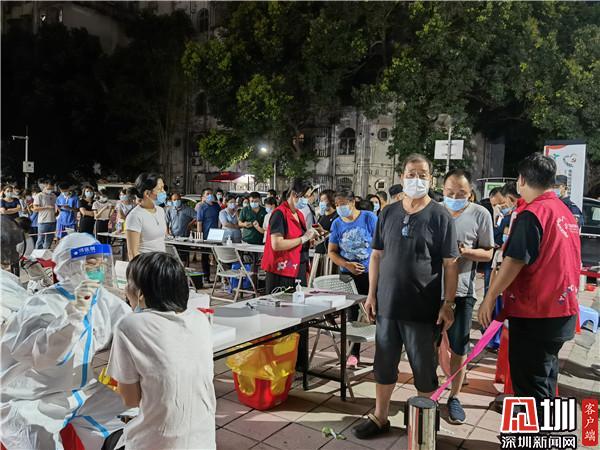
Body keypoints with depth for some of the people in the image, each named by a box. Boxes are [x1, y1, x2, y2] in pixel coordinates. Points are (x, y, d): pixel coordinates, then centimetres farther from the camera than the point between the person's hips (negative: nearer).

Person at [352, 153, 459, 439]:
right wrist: (372, 294, 4)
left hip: (423, 308, -3)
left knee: (424, 371, 11)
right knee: (384, 366, 15)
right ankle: (380, 418, 33)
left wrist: (448, 304, -9)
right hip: (387, 304, 4)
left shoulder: (440, 216, -5)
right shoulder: (388, 214, 5)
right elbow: (377, 256, 9)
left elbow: (450, 264, -5)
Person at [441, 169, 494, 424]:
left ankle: (454, 396, 26)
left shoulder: (480, 215, -5)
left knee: (459, 348, 7)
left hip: (461, 290, -2)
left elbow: (488, 254, -1)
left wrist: (467, 252, -19)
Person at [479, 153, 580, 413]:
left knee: (529, 383, 2)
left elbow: (514, 262, -22)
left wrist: (490, 297, -15)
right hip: (562, 309, 9)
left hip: (533, 313, -9)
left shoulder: (531, 214, -17)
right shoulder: (565, 212, 10)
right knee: (544, 377, 21)